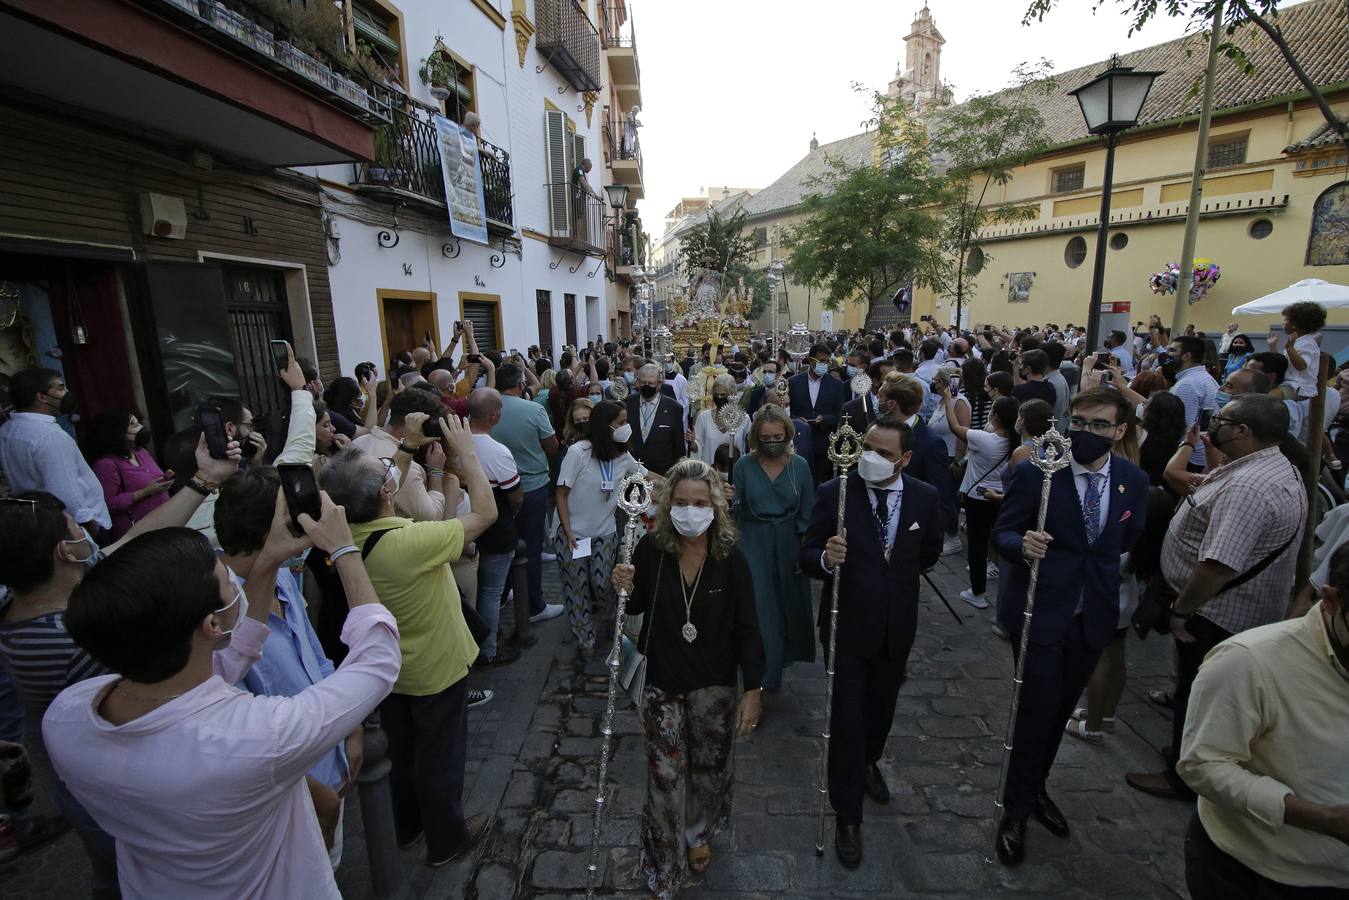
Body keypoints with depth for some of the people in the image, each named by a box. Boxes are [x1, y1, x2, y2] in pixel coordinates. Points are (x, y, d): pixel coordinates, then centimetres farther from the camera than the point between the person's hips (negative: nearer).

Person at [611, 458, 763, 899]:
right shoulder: (651, 548, -16)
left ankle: (698, 834, 53)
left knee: (709, 764, 21)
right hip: (662, 680, 0)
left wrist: (753, 690, -8)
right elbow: (639, 606, 1)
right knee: (665, 775, 7)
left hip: (715, 682, 0)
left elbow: (746, 628, -10)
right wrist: (626, 590, -21)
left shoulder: (730, 557, -19)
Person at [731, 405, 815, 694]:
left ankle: (785, 655, 40)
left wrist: (805, 549, -2)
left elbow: (807, 513, 2)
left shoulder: (799, 466, -3)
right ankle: (766, 673, 14)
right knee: (759, 606, -2)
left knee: (789, 603, 14)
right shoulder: (744, 466, -6)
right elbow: (734, 510, -4)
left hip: (789, 544, 2)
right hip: (754, 544, -1)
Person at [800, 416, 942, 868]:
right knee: (847, 718, 3)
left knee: (882, 705, 24)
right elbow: (807, 556, -15)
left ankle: (869, 762, 55)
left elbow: (930, 552, 10)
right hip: (848, 624, -3)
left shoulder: (925, 497, -8)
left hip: (897, 626, 4)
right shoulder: (834, 492, -17)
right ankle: (848, 817, 23)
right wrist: (827, 559, -35)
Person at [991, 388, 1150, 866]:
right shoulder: (1036, 472, -15)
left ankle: (1035, 788, 41)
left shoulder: (1133, 480, -1)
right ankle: (1016, 809, 21)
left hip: (1092, 615, 5)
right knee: (1038, 707, -1)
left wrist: (1105, 578, 13)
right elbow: (1001, 533, -12)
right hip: (1038, 611, -5)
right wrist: (1023, 545, -31)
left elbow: (1128, 539, 15)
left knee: (1062, 708, 18)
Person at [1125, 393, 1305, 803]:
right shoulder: (1277, 467, 5)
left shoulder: (1248, 487, -31)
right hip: (1242, 610, 10)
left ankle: (1184, 778, 28)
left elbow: (1218, 567, -33)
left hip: (1217, 613, -10)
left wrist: (1181, 609, -22)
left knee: (1196, 696, 9)